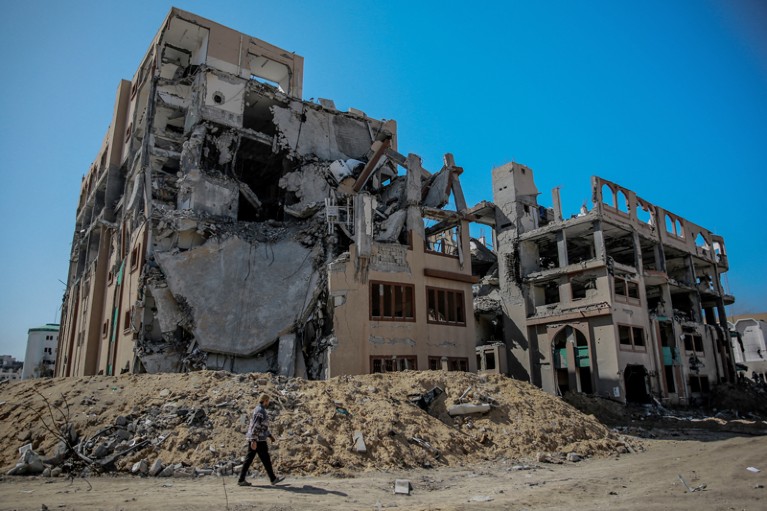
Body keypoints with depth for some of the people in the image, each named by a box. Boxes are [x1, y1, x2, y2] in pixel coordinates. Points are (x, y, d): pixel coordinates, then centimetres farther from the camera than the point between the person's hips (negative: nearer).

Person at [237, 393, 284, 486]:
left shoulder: (259, 410, 16)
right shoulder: (260, 411, -16)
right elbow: (255, 427, -23)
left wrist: (269, 435, 28)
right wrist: (254, 441, -26)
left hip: (254, 439, 10)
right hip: (258, 439, -10)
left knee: (249, 459, 9)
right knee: (266, 459, 0)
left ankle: (241, 480, 8)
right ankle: (273, 479, 9)